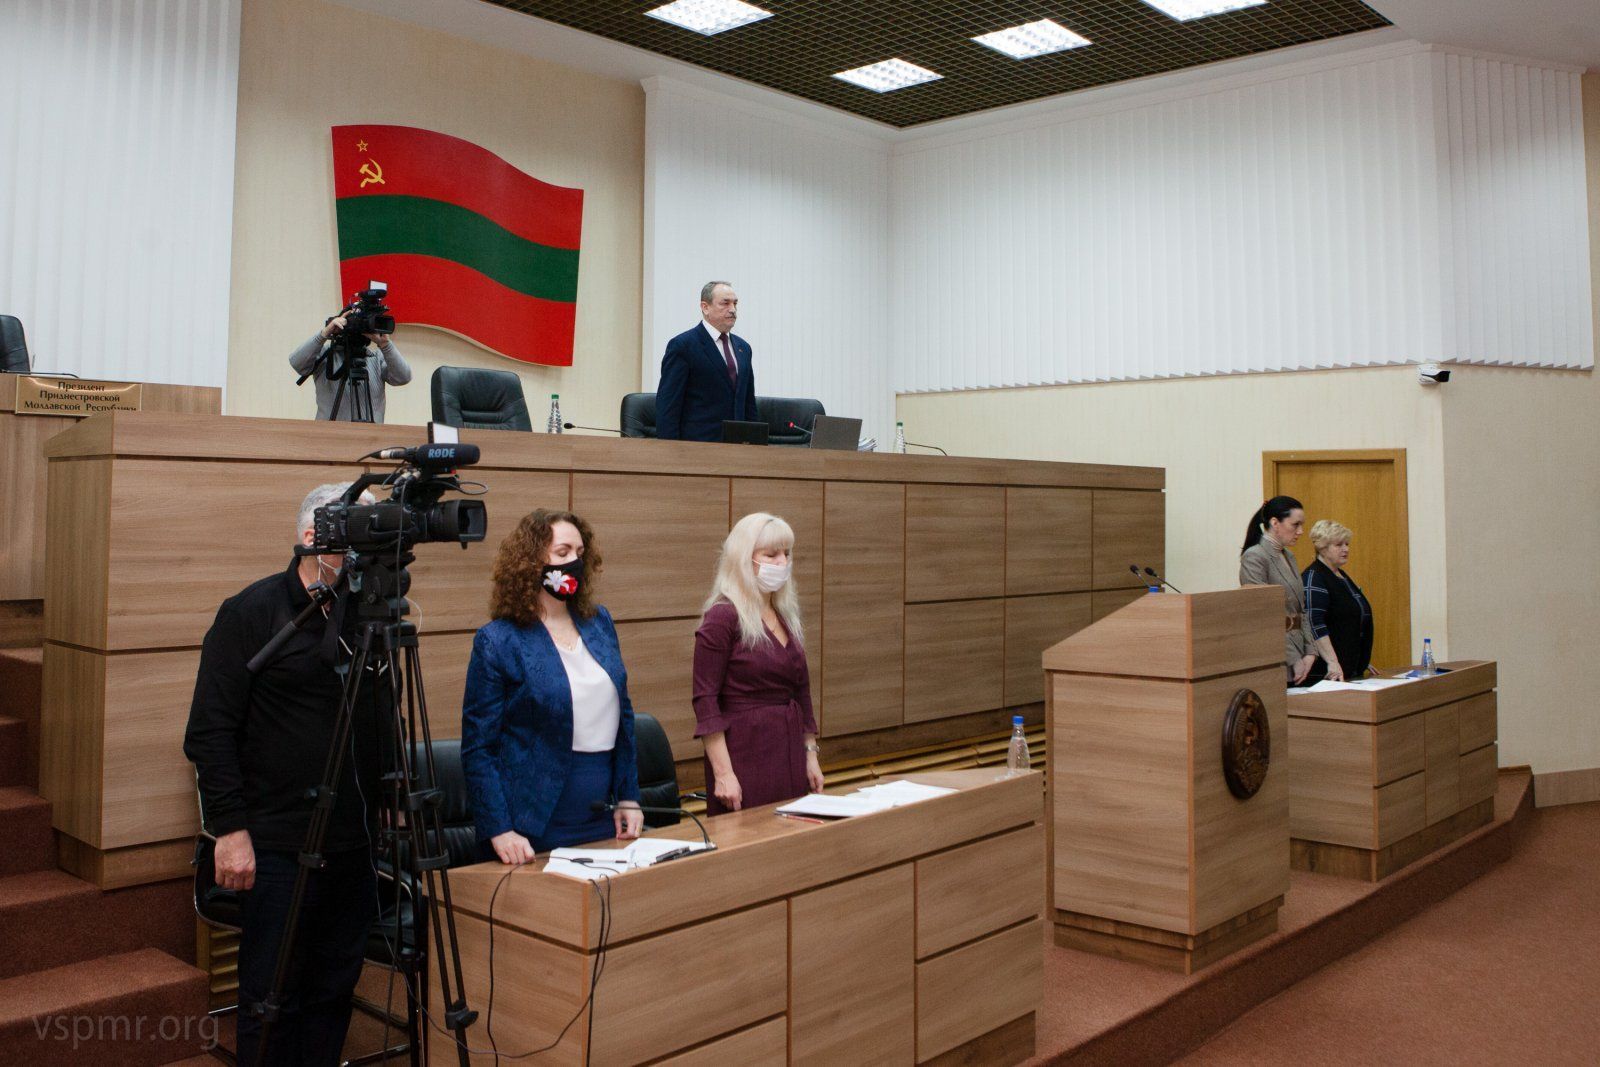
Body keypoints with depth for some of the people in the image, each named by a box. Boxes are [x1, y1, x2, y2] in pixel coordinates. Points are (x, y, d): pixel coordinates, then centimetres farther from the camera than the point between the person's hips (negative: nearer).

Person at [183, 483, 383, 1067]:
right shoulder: (252, 613, -7)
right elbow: (209, 733, -10)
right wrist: (230, 828, -15)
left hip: (355, 844, 6)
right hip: (277, 848, -5)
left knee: (335, 990, 12)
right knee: (273, 999, 3)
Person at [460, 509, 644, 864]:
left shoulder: (599, 623, 7)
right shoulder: (497, 642, -9)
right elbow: (477, 749, -9)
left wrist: (628, 798, 8)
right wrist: (499, 832, -15)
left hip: (604, 824, 5)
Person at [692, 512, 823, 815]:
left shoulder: (787, 615, 10)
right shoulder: (722, 617, -12)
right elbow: (706, 701, -15)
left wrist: (811, 755, 13)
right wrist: (723, 773, -18)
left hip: (790, 752, 7)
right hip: (745, 754, -7)